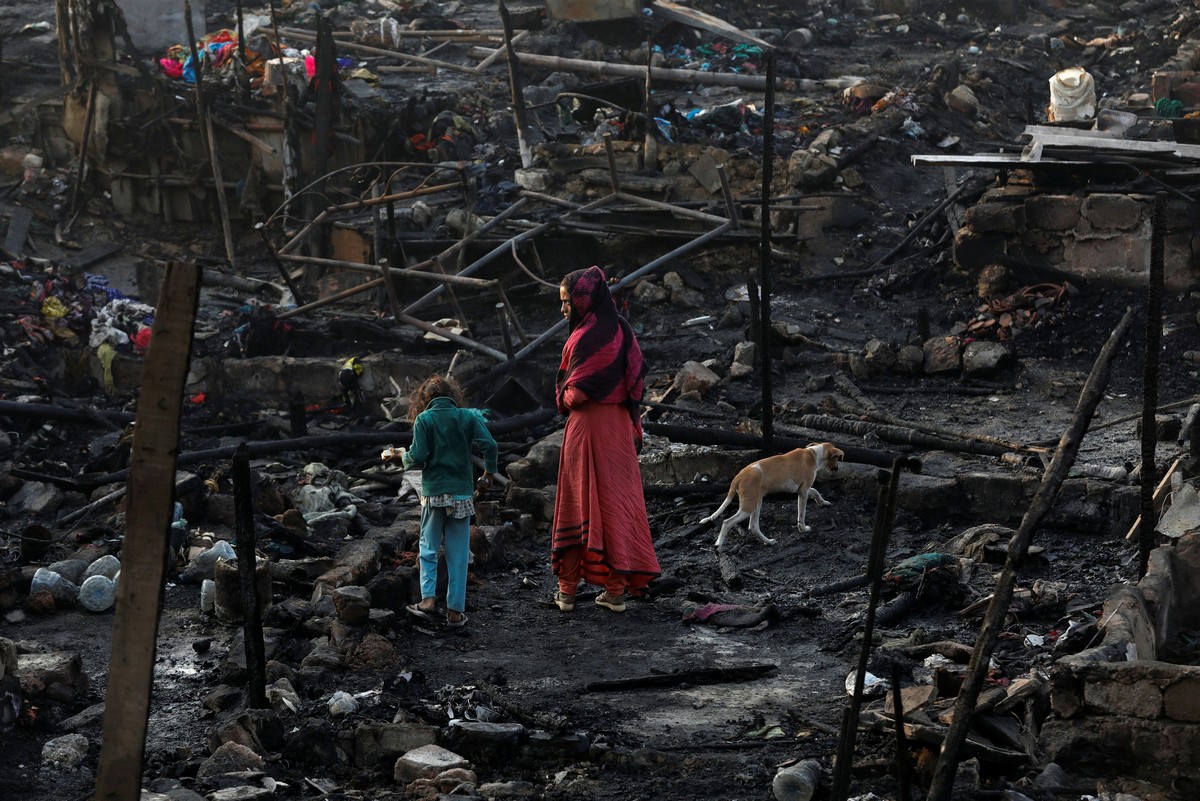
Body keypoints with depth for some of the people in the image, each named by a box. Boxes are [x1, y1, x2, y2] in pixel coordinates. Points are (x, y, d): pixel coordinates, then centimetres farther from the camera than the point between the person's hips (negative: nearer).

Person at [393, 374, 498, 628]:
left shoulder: (423, 419, -3)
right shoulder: (468, 417, 2)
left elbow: (418, 458, -10)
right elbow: (490, 445, -8)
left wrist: (403, 456, 12)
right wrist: (489, 472, 7)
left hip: (433, 493, -1)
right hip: (462, 493, 1)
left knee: (428, 548, 12)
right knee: (458, 554, 5)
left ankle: (428, 598, -5)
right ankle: (455, 611, 5)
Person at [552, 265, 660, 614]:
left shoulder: (589, 334, -17)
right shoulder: (620, 330, 8)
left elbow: (577, 389, -17)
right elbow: (636, 376, 10)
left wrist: (565, 399, 3)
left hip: (587, 425, -7)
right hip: (619, 425, 7)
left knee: (579, 501, 1)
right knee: (615, 500, 8)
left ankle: (568, 589, 7)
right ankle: (616, 589, 8)